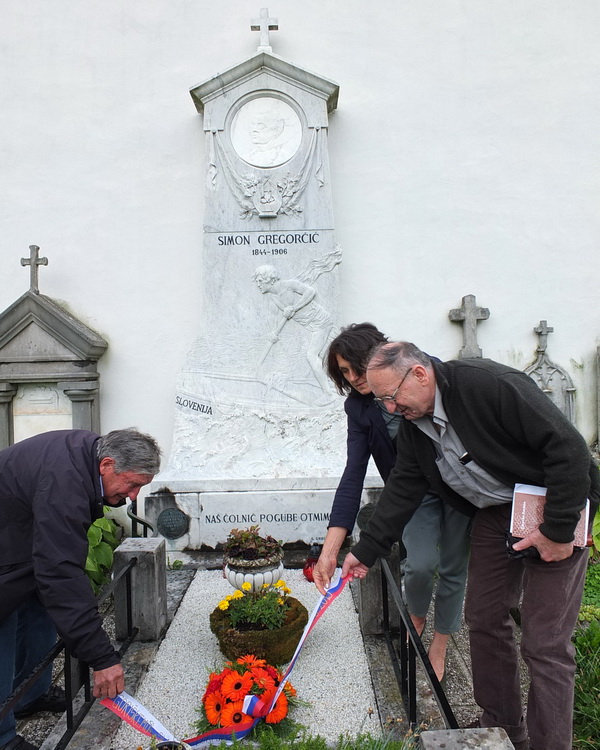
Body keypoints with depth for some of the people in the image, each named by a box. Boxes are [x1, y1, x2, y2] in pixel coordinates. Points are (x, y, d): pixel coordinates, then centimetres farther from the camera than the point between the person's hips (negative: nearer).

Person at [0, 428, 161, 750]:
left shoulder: (88, 449, -10)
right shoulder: (63, 484, -40)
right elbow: (62, 575, -42)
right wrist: (102, 658, -39)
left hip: (29, 547, 10)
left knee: (40, 620, 18)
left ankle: (31, 697, 38)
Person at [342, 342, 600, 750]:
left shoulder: (490, 383, -27)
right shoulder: (413, 424, -2)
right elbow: (403, 488, 4)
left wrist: (559, 529, -23)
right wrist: (365, 551, 3)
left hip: (554, 514, -7)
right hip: (495, 515, 8)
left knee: (545, 644, -4)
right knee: (485, 621, 12)